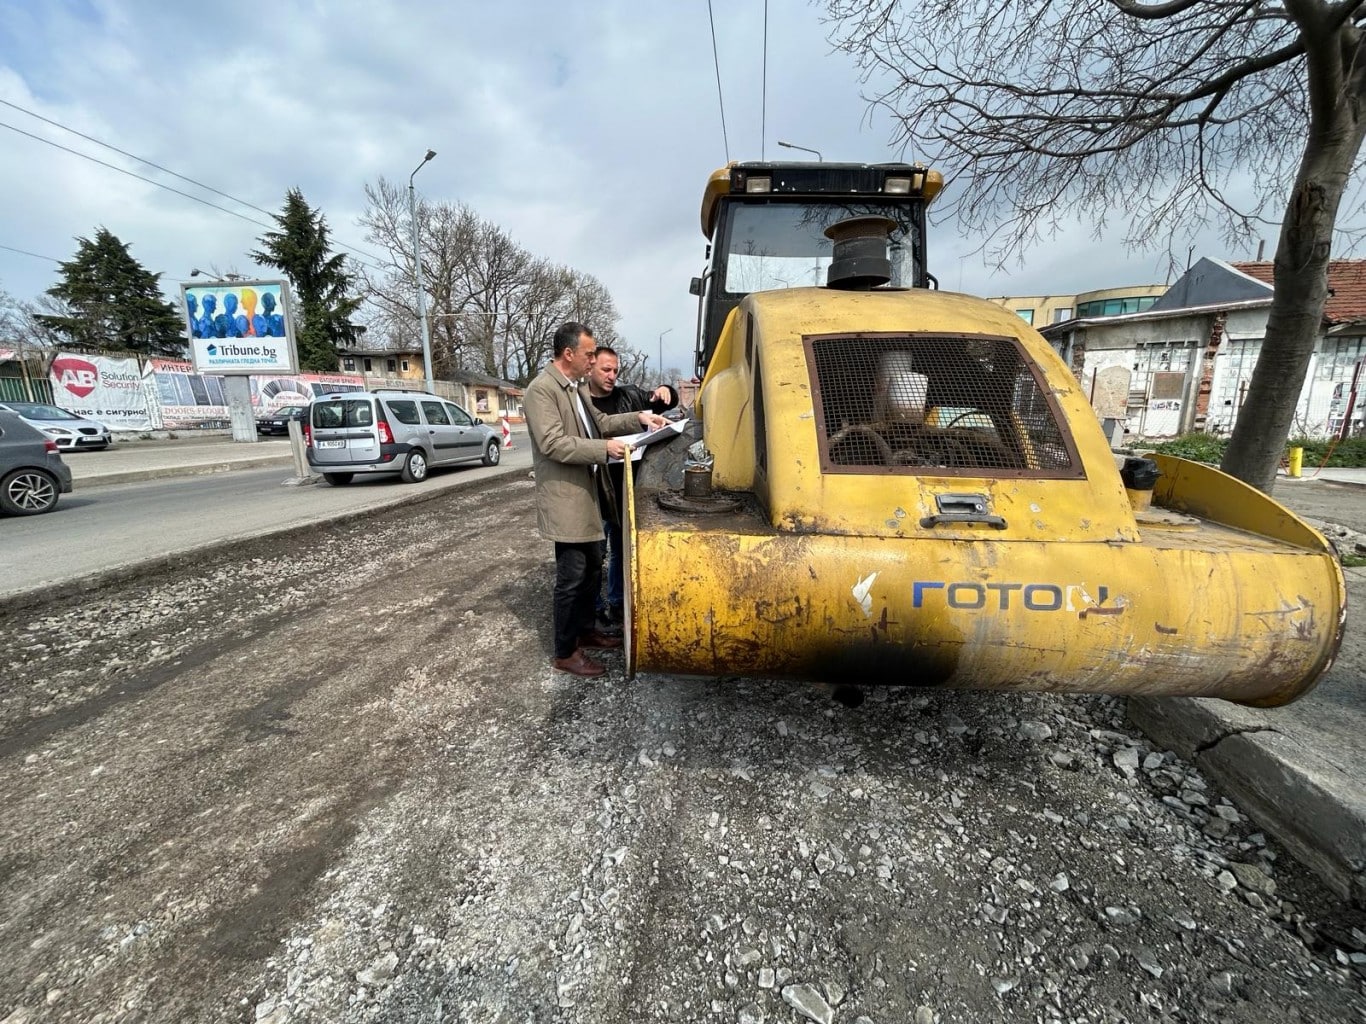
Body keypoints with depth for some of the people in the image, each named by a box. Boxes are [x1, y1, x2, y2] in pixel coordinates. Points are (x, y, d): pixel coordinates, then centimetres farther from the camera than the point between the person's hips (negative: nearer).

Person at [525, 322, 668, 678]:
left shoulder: (579, 386, 11)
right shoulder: (541, 389, -16)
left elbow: (598, 422, 22)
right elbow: (552, 443, -24)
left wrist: (639, 418, 10)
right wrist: (604, 448, -25)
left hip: (589, 494, 10)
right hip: (566, 499, -9)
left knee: (592, 569, 19)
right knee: (571, 576, -1)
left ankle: (585, 631, 36)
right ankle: (564, 652, 15)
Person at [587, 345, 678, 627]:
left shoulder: (629, 395, 6)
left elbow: (666, 403, 16)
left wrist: (665, 391, -6)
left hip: (625, 488, 5)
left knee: (622, 548, 17)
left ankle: (617, 602, 34)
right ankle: (594, 607, 22)